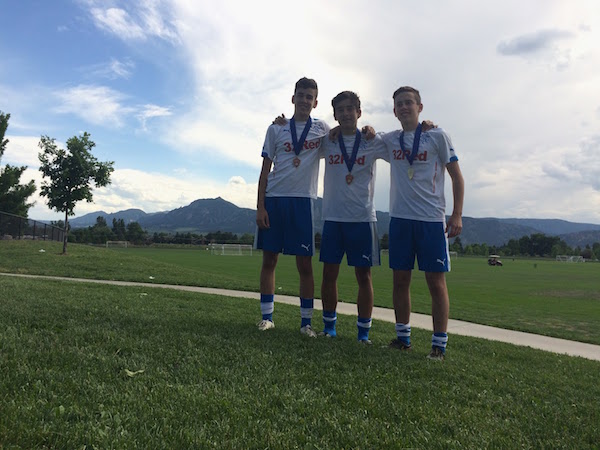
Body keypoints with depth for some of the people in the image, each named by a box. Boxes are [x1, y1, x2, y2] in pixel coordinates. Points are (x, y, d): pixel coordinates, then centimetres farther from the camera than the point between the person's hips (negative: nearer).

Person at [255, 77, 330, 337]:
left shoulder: (322, 129, 10)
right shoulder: (276, 129, 10)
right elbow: (265, 170, 7)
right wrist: (260, 206, -1)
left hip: (302, 200, -1)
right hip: (274, 199, 1)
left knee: (305, 264, 0)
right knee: (269, 260, 4)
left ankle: (306, 321, 11)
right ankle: (267, 316, 16)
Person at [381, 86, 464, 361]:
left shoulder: (437, 136, 1)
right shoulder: (390, 140, 11)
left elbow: (457, 177, 2)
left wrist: (457, 214, -7)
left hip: (432, 219, -3)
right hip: (399, 217, 4)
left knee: (436, 281, -2)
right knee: (400, 279, 7)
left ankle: (439, 345, 8)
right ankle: (403, 338, 19)